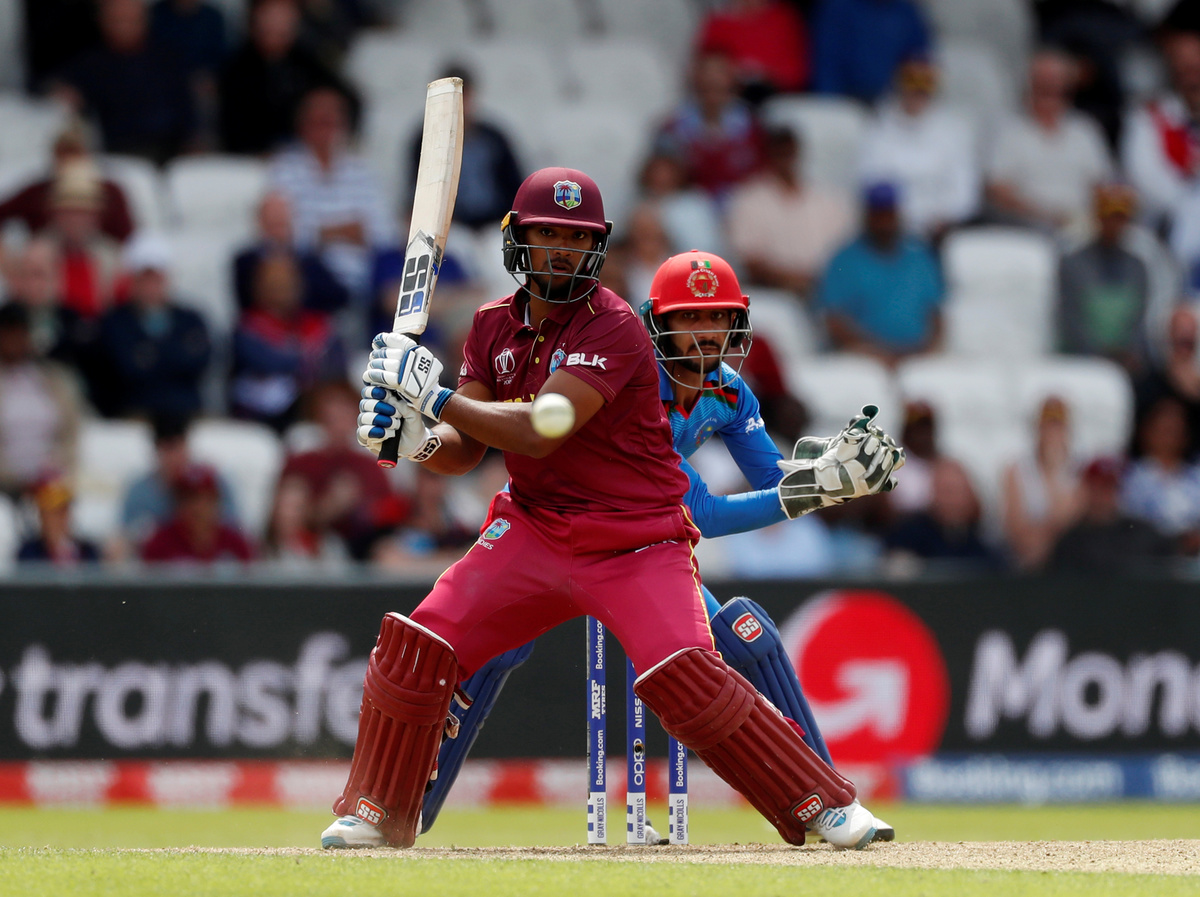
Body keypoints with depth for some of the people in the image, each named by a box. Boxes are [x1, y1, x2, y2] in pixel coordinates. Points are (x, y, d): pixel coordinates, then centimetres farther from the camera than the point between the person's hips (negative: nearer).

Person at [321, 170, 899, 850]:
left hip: (637, 543, -6)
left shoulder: (614, 328, -18)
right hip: (534, 531, 6)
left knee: (685, 679, -23)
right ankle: (378, 813, 13)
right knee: (416, 648, -6)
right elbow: (463, 450, 1)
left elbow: (537, 432, -27)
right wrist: (416, 437, -20)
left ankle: (824, 803, -11)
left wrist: (435, 398, -27)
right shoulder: (495, 324, 4)